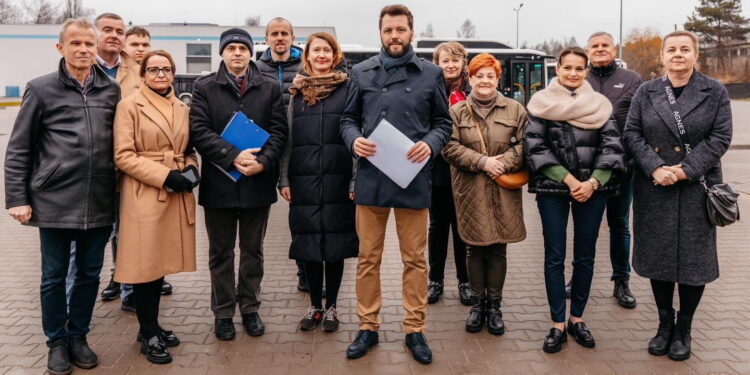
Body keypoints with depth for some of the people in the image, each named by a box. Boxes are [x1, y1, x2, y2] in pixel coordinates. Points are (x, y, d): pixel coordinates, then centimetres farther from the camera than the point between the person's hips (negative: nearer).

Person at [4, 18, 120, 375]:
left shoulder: (112, 90, 7)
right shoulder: (41, 89, 0)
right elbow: (18, 149, 2)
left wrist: (120, 190, 8)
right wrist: (17, 198, -3)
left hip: (100, 203, 2)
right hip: (54, 202, -2)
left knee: (90, 274, 12)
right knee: (54, 276, 9)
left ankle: (78, 336, 30)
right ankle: (57, 341, 27)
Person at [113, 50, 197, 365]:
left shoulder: (182, 108, 14)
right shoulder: (129, 106, -4)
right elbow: (123, 156, -11)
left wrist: (191, 169, -3)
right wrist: (165, 176, -19)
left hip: (177, 196, 6)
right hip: (144, 195, -5)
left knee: (162, 262, 13)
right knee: (145, 264, 1)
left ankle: (153, 326, 27)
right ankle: (148, 334, 14)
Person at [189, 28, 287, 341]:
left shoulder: (269, 88, 7)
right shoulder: (204, 87, 4)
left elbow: (279, 131, 0)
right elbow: (199, 130, -7)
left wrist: (263, 161, -17)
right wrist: (233, 156, -18)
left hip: (258, 182, 1)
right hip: (219, 182, -1)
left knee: (253, 250, 12)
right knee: (221, 252, 9)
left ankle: (250, 308, 26)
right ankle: (223, 312, 22)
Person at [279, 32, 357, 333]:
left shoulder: (348, 88, 2)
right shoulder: (297, 92, 12)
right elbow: (288, 138, 12)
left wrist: (357, 178, -9)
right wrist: (284, 179, 6)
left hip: (338, 178, -2)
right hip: (304, 179, 3)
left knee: (336, 242, 4)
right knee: (309, 243, 6)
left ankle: (331, 306, 18)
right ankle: (315, 305, 21)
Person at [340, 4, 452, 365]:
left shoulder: (431, 74, 6)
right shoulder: (361, 72, 8)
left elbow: (443, 122, 8)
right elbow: (348, 118, 12)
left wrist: (430, 144, -12)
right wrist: (354, 139, -10)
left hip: (413, 179, 0)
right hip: (370, 178, 1)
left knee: (414, 259, 8)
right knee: (368, 257, 9)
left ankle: (415, 329, 22)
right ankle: (367, 327, 23)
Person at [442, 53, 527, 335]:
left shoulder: (515, 110, 6)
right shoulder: (457, 111, 3)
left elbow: (523, 144, 2)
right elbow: (450, 147, -6)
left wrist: (504, 163, -14)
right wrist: (482, 161, -15)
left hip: (504, 191, 1)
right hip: (471, 192, -1)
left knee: (498, 249, 7)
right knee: (475, 248, 7)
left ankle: (494, 305, 20)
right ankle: (478, 303, 21)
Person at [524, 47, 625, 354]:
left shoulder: (599, 105, 5)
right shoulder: (542, 103, 0)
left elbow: (612, 147, 0)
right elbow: (535, 147, -7)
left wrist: (592, 182, -14)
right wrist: (568, 179, -13)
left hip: (592, 189, 2)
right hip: (552, 188, -2)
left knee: (585, 256, 9)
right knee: (554, 257, 2)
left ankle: (577, 319, 24)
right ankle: (557, 325, 12)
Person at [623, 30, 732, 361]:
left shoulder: (715, 92, 2)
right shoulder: (646, 92, 6)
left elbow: (720, 137, -3)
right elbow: (632, 134, 0)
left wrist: (686, 170, -15)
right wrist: (654, 168, -14)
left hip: (697, 188, -1)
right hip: (653, 189, 1)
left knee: (694, 257, 4)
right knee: (658, 256, 7)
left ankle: (683, 329, 21)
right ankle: (665, 324, 24)